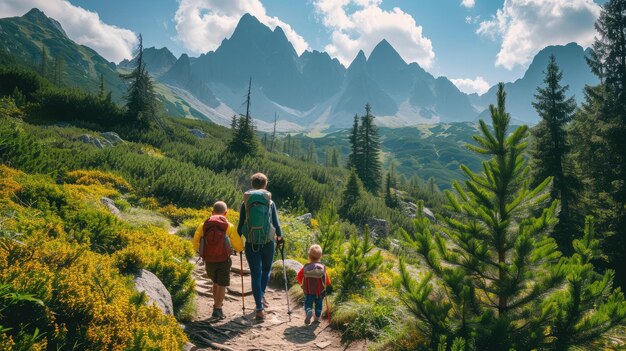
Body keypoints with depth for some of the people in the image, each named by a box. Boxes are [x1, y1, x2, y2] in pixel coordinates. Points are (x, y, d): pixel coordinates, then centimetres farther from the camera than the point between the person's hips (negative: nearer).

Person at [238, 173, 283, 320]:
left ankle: (260, 308, 3)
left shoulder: (245, 204, 1)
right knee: (266, 270, 24)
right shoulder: (270, 203, -1)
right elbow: (276, 224, 2)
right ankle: (261, 294, 9)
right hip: (268, 243, 0)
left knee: (255, 275, 6)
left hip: (251, 244, 0)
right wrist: (280, 238, 21)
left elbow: (240, 225, 3)